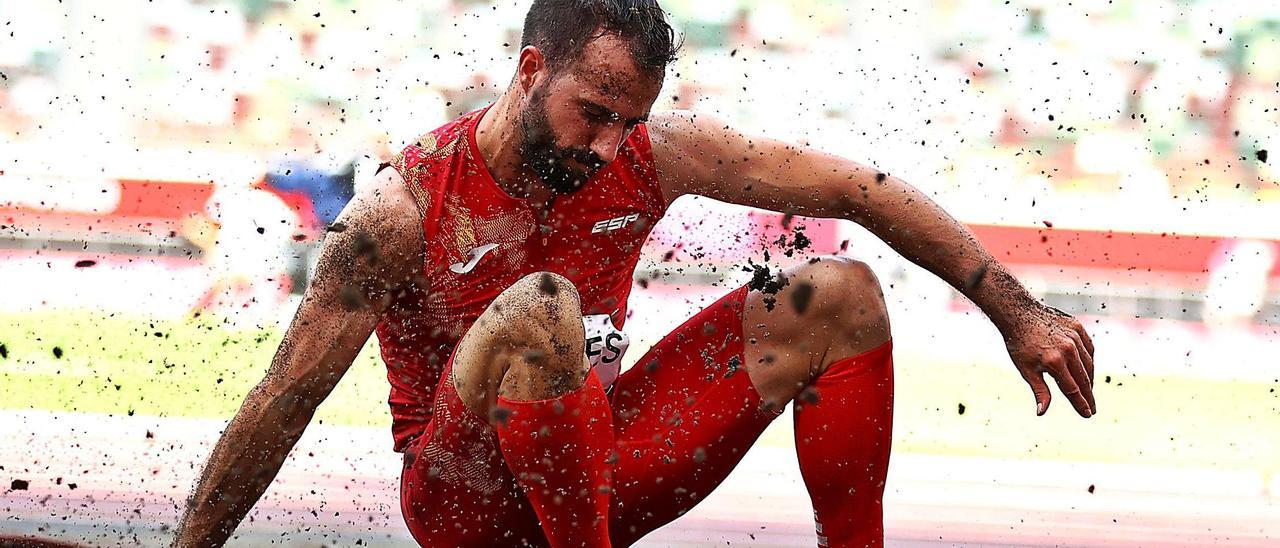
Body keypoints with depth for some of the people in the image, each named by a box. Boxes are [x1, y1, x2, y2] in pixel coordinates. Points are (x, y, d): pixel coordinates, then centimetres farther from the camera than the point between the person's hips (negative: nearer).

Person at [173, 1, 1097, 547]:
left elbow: (863, 191, -4)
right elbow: (283, 405, -17)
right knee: (541, 307, -37)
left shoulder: (655, 155, -8)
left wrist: (1017, 313, -7)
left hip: (595, 471, 5)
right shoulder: (407, 208, -19)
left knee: (839, 296, -7)